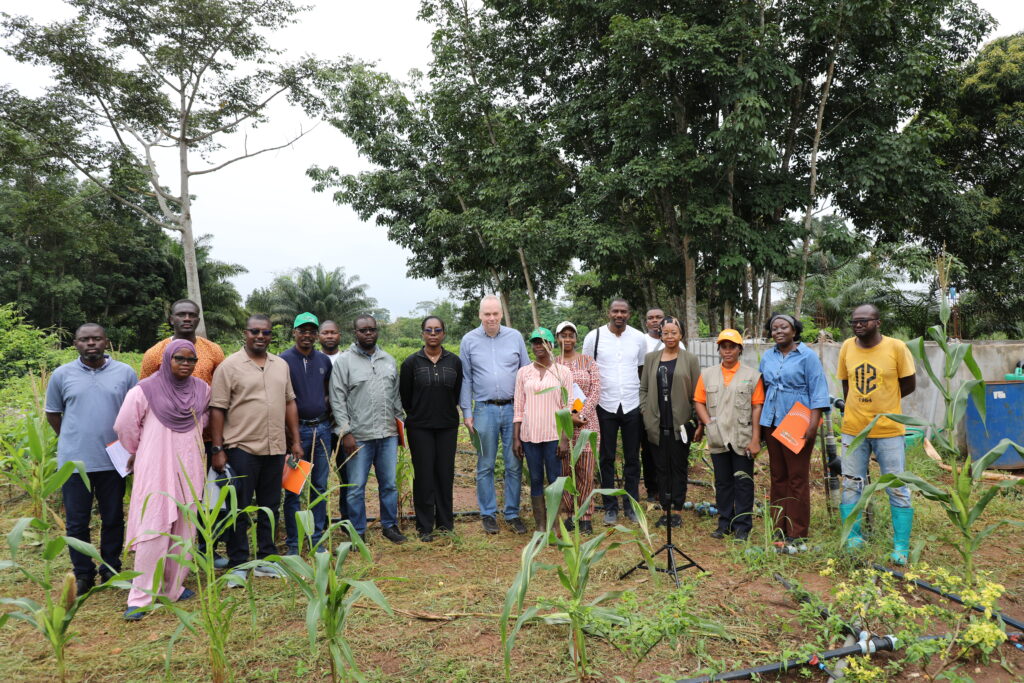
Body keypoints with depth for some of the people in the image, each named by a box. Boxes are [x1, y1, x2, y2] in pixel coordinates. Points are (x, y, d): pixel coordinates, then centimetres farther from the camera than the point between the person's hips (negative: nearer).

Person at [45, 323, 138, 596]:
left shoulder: (125, 373, -1)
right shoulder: (62, 374, 1)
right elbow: (52, 414, 12)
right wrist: (73, 440, 11)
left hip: (113, 461, 0)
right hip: (74, 461, 0)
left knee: (113, 519, 12)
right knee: (77, 522, 9)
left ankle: (111, 569, 28)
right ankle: (83, 574, 25)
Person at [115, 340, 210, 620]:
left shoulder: (202, 390, 4)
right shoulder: (145, 390, -8)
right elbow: (125, 427, 2)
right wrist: (141, 453, 13)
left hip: (189, 470, 4)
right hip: (155, 471, -4)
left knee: (184, 529, 9)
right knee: (153, 530, -6)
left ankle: (174, 586, 22)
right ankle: (139, 597, 4)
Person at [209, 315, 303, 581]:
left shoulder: (281, 365, 11)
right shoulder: (229, 366, -5)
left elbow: (290, 403, 14)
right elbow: (217, 409, -7)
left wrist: (295, 440, 9)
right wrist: (217, 449, -10)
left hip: (276, 448, 5)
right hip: (242, 448, -5)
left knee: (270, 507, 13)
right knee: (239, 509, 4)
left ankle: (266, 560, 25)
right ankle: (237, 565, 16)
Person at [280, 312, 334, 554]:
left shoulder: (324, 360, 9)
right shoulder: (283, 360, -6)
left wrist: (328, 411, 6)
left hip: (322, 429, 5)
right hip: (296, 429, -4)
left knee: (320, 487, 10)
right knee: (293, 489, 3)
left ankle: (317, 540, 21)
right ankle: (292, 544, 14)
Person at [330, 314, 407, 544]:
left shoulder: (388, 360, 11)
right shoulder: (344, 361, -4)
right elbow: (337, 400, -7)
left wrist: (400, 422, 13)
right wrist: (345, 432, -12)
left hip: (388, 434, 4)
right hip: (358, 436, -4)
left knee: (389, 484, 11)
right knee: (356, 488, 3)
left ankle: (390, 525, 26)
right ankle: (358, 532, 17)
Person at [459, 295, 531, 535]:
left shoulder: (515, 337, 5)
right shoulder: (469, 340, 3)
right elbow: (465, 379, 5)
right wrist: (467, 412, 1)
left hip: (513, 408, 1)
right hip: (485, 409, -1)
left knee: (514, 465, 5)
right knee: (485, 466, 7)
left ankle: (513, 514, 17)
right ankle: (488, 513, 20)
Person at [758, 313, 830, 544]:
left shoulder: (807, 356, -5)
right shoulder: (767, 357, 10)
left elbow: (818, 390, -9)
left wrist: (813, 423, -17)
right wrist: (759, 423, 13)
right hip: (772, 422, 5)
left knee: (797, 478, -1)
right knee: (777, 476, 11)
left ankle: (797, 533, 7)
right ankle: (778, 527, 19)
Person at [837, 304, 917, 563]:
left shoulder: (896, 347, -9)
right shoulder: (847, 347, 0)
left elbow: (909, 384, 0)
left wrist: (881, 402, 2)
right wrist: (859, 406, 2)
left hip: (888, 430, -3)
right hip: (853, 429, 3)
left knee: (897, 489, 6)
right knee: (850, 486, 10)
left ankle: (901, 546, 18)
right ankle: (852, 539, 24)